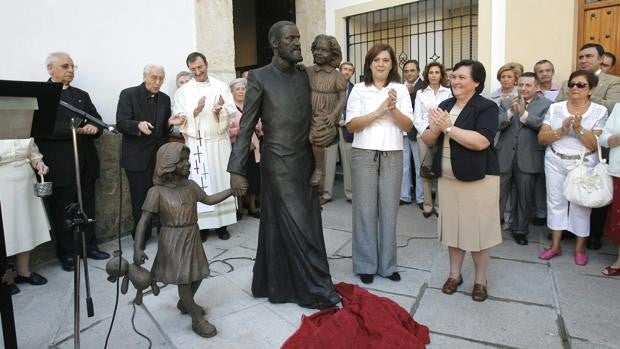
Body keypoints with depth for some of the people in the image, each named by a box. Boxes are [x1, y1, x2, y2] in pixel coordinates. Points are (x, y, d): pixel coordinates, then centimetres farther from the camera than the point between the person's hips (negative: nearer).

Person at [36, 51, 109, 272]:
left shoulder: (82, 95, 17)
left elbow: (98, 121, 11)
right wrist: (75, 128, -23)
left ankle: (90, 246, 25)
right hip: (60, 166, -5)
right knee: (62, 211, 6)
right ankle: (66, 254, 19)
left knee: (87, 209, 12)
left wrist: (94, 128, -12)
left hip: (86, 163, 5)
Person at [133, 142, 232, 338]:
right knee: (182, 279, 0)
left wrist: (231, 190, 7)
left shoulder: (190, 185, 0)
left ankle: (185, 304, 43)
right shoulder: (157, 191, -16)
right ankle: (197, 320, 14)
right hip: (173, 242, -6)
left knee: (198, 274, 16)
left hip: (193, 238, 6)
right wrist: (138, 248, -25)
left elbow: (208, 200, 13)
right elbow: (144, 220, -16)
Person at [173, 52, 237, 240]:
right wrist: (195, 111, -17)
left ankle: (222, 223, 14)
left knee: (221, 181, 4)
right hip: (195, 144, 0)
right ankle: (200, 225, 9)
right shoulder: (183, 91, 5)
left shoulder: (221, 87, 5)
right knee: (199, 184, 0)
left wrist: (220, 110, -20)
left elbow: (233, 113, 0)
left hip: (219, 142, 1)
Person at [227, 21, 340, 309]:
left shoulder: (304, 77, 10)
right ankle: (317, 289, 14)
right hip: (278, 165, -6)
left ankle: (278, 284, 31)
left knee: (307, 226, 12)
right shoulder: (259, 77, -6)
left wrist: (325, 131, -3)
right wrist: (237, 170, -10)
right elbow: (246, 127, -6)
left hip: (306, 162, 6)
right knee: (297, 228, -2)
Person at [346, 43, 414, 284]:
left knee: (389, 210, 7)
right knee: (365, 210, 3)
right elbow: (351, 125, -5)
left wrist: (393, 108, -15)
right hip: (364, 155, -1)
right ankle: (366, 264, 17)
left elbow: (408, 126, 2)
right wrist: (378, 112, -15)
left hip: (392, 156, 2)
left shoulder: (401, 90, 7)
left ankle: (387, 264, 21)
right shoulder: (359, 90, 3)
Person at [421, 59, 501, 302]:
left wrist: (448, 127, -20)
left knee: (478, 229, 4)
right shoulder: (445, 106, 9)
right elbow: (427, 140, 7)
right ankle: (455, 274, 30)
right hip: (448, 178, 5)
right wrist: (435, 128, -15)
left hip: (479, 179, -5)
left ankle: (480, 281, 23)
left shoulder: (487, 107, -9)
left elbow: (481, 141, -24)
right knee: (453, 227, 13)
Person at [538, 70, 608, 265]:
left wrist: (579, 128, -21)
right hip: (555, 162, 2)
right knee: (555, 202, 7)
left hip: (584, 164, -2)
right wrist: (561, 130, -17)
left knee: (581, 205, 4)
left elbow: (596, 144, -9)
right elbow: (542, 138, -3)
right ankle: (555, 245, 18)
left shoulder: (600, 111, -2)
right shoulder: (555, 108, 2)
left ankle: (580, 248, 20)